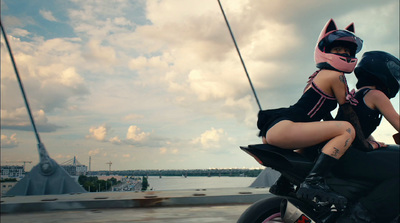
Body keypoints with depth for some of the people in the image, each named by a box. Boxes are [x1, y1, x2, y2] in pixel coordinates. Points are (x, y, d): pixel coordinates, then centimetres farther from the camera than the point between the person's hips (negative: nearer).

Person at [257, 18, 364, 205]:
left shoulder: (319, 76, 26)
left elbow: (327, 117, 29)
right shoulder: (335, 75, -1)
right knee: (347, 129, -20)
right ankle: (313, 182, -30)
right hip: (281, 128, -11)